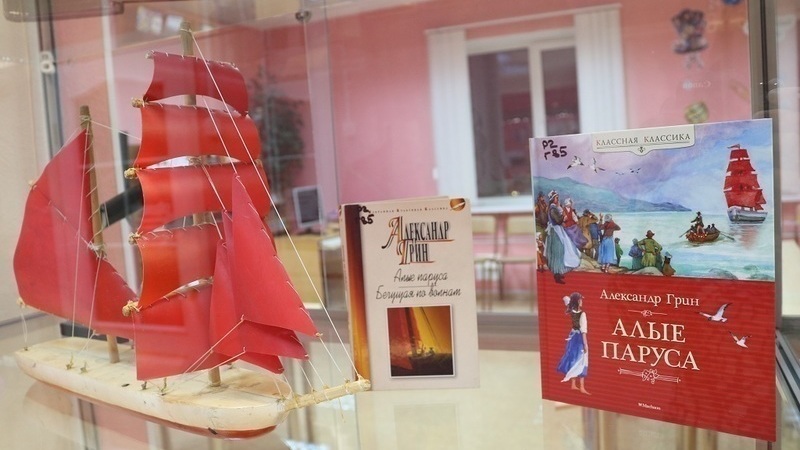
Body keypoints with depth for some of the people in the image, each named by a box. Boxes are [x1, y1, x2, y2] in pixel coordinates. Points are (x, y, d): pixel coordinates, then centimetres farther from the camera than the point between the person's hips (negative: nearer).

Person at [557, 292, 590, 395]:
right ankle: (582, 387, 4)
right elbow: (583, 330, -20)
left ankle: (573, 385, 23)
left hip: (573, 336, 7)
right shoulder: (582, 314, -23)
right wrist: (585, 344, -16)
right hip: (579, 338, -7)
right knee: (581, 362, 1)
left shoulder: (571, 311, -5)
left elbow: (566, 299, 15)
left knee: (573, 359, 14)